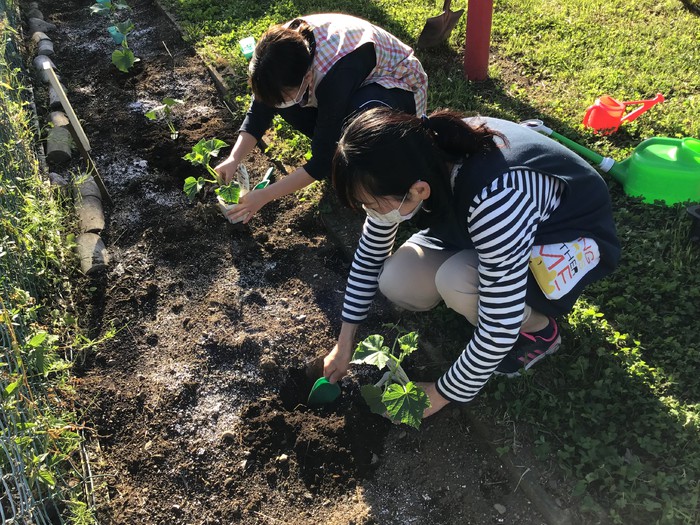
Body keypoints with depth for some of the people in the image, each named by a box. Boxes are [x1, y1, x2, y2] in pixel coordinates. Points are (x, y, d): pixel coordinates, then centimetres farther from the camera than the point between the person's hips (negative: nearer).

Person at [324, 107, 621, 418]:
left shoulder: (494, 201, -42)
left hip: (574, 239, -5)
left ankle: (538, 329, -3)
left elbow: (499, 328, -33)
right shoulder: (405, 170, -21)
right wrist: (344, 344, 0)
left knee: (455, 280, -33)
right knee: (397, 283, -15)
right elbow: (370, 251, -5)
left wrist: (440, 395, -18)